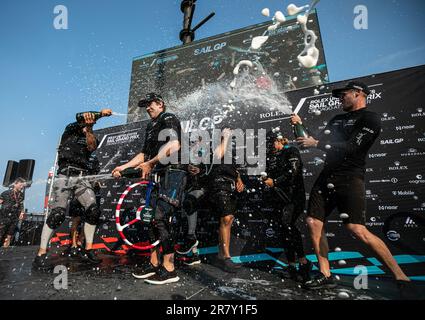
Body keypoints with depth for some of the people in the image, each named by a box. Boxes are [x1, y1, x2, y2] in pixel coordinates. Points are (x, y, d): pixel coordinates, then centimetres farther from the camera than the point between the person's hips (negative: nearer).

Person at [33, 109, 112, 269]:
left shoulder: (91, 139, 21)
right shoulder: (70, 130, 14)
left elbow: (92, 147, -3)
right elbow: (79, 119, -6)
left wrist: (88, 129, -13)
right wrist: (100, 114, -21)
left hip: (82, 178, 3)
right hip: (65, 176, -3)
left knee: (94, 211, -12)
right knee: (58, 214, -15)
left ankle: (88, 250, 0)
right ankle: (41, 254, -2)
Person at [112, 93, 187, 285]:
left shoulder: (168, 119, -2)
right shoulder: (151, 126, 25)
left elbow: (174, 145, -21)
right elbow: (144, 153, 26)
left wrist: (150, 163, -21)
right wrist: (123, 167, 20)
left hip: (173, 172, -9)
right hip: (159, 176, 9)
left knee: (161, 219, -15)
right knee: (151, 218, 8)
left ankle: (169, 270, -6)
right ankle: (154, 264, 19)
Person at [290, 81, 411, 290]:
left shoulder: (370, 118, -2)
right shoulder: (337, 120, 22)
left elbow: (351, 147, -15)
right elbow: (318, 141, 22)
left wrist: (316, 143, -12)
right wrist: (301, 126, 14)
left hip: (350, 180, -7)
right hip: (326, 178, 8)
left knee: (358, 230, -15)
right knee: (313, 223, 2)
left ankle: (401, 277, 6)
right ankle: (325, 276, 13)